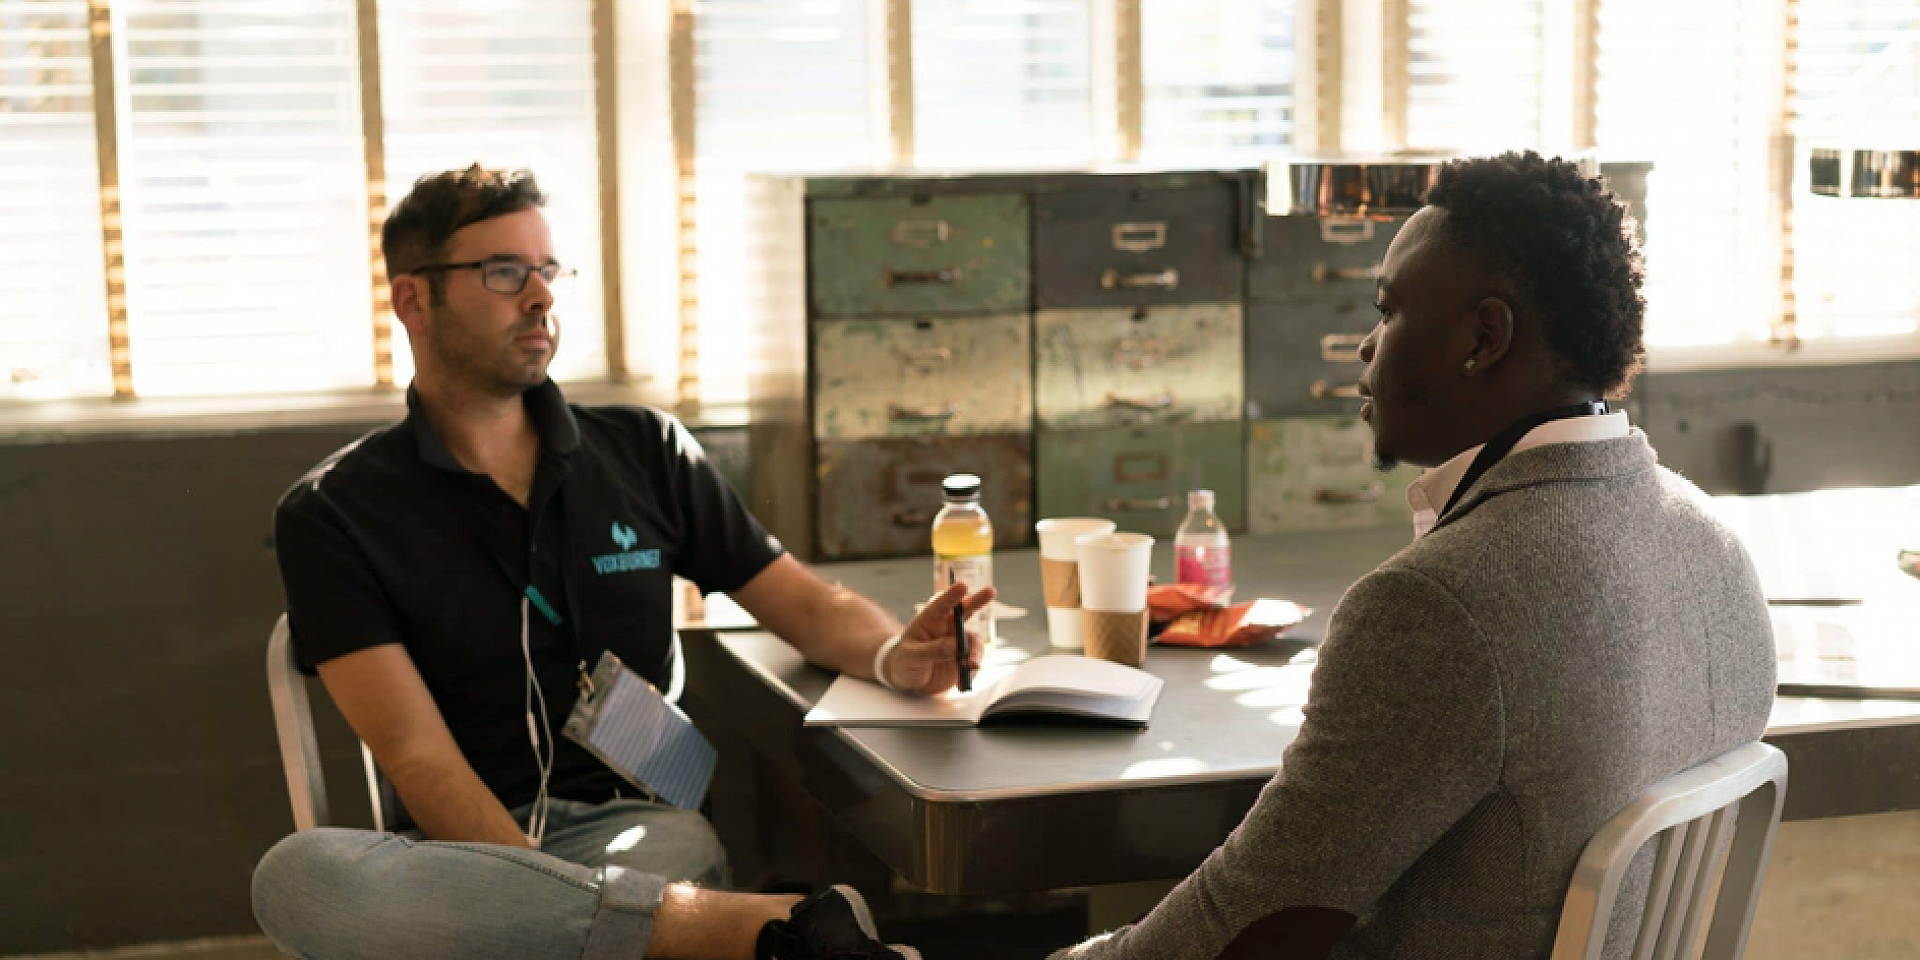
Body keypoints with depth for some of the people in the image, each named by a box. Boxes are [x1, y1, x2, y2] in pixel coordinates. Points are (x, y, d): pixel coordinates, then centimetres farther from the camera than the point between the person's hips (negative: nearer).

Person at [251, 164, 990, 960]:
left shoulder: (646, 453, 15)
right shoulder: (332, 514, 4)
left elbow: (808, 604, 18)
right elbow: (417, 755, -6)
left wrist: (894, 655, -7)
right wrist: (530, 883, -22)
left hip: (640, 826, -1)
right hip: (468, 853, 2)